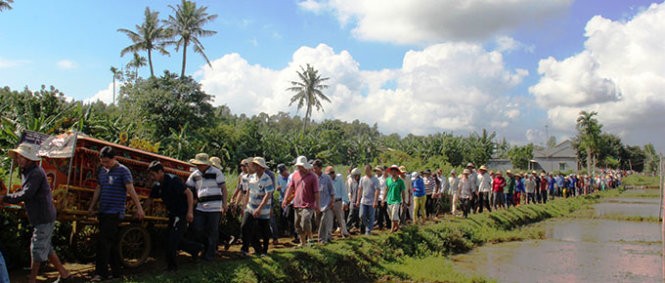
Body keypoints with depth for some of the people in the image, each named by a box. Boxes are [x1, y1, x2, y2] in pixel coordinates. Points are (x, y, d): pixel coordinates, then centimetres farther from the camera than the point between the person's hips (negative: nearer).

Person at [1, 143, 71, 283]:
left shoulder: (36, 173, -20)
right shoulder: (26, 172, 13)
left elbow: (25, 194, -24)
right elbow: (24, 193, 17)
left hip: (44, 218, -10)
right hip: (39, 217, 10)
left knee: (37, 249, -1)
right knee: (46, 247, 16)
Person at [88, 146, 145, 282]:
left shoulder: (123, 171, -8)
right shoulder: (102, 171, 13)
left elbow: (131, 190, -14)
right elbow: (98, 189, 21)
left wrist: (139, 208, -19)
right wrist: (91, 207, 23)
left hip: (115, 213, -7)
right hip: (103, 212, 7)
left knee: (103, 242, -12)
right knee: (111, 243, 12)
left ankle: (101, 273, -7)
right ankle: (116, 272, 20)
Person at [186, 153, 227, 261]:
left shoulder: (216, 172, -4)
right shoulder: (194, 175, 10)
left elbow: (223, 188, -2)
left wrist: (224, 203, -7)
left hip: (214, 207, -5)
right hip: (200, 207, 5)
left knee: (213, 231, 2)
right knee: (198, 229, 4)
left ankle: (210, 254, 15)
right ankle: (207, 246, 28)